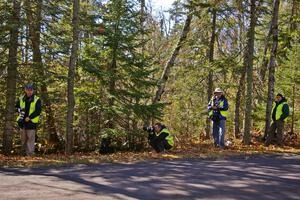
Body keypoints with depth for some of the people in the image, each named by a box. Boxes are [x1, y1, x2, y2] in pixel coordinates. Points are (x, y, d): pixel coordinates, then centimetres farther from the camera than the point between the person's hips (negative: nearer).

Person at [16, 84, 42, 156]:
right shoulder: (21, 99, 9)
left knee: (30, 138, -6)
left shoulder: (37, 100, -3)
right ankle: (24, 152, 22)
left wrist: (29, 117, -17)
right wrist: (20, 110, -3)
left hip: (31, 122, -4)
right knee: (23, 138, 10)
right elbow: (16, 106, 21)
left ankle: (30, 154, -3)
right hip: (22, 121, 4)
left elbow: (38, 111, -9)